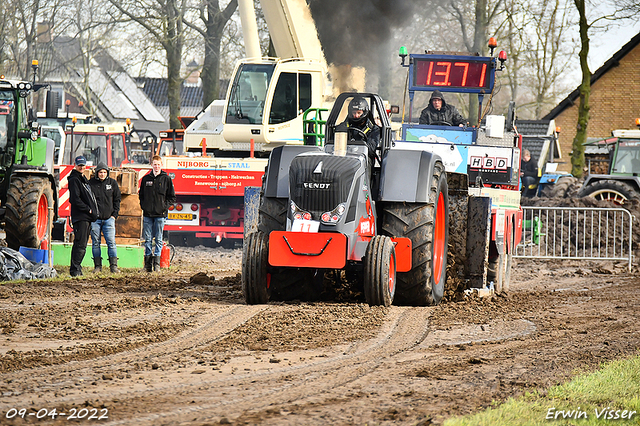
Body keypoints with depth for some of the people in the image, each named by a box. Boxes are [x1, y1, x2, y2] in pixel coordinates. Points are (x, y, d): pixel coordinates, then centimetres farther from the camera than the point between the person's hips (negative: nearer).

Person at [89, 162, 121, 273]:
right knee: (95, 242, 2)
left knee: (111, 242, -6)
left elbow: (117, 199, 11)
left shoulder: (112, 183, 6)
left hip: (109, 218, 0)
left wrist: (114, 214, 3)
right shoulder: (91, 183, 2)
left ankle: (113, 265, -6)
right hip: (95, 218, 0)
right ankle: (97, 266, 8)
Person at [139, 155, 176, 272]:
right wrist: (143, 206, 3)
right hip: (147, 214, 2)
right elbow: (141, 195, 18)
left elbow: (172, 197, 7)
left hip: (160, 214, -2)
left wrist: (165, 206, -5)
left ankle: (157, 262, 2)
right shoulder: (146, 179, 10)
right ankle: (148, 263, 5)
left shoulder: (166, 179, 3)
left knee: (158, 239, -1)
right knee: (148, 239, 2)